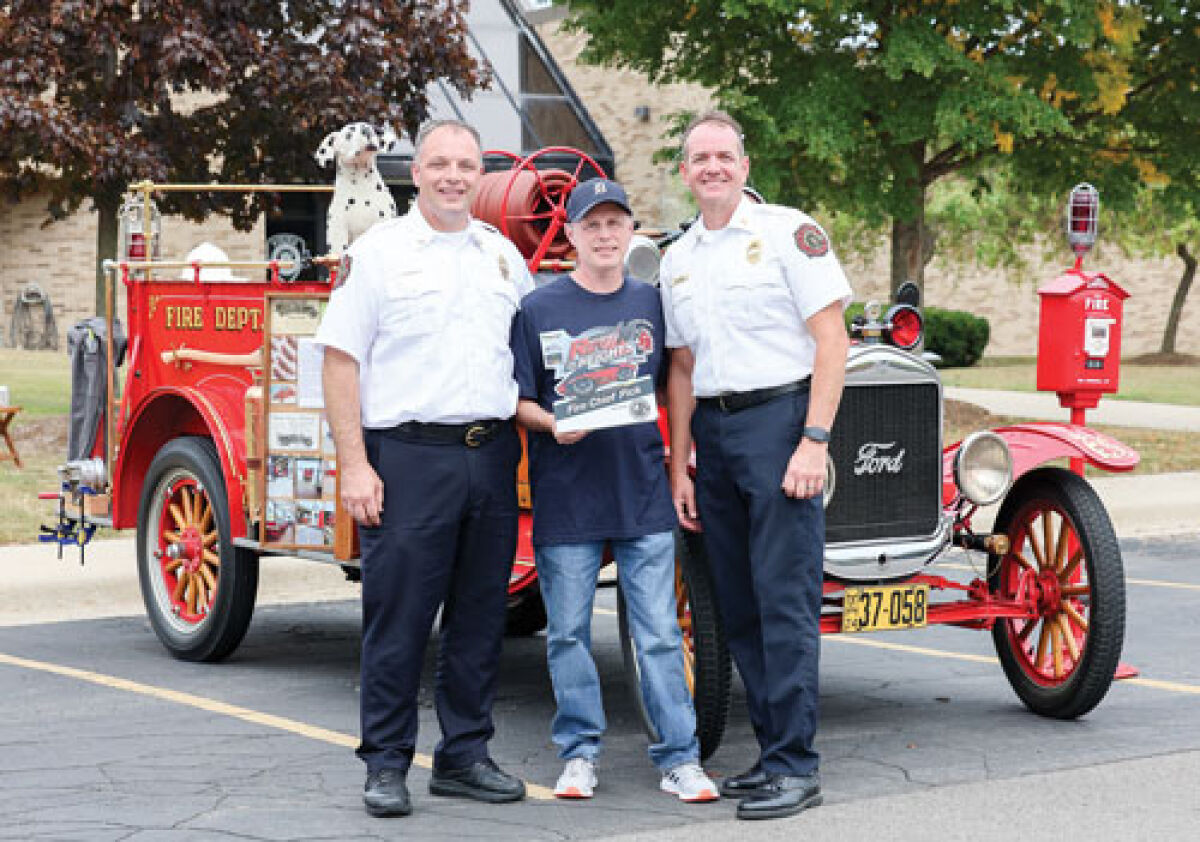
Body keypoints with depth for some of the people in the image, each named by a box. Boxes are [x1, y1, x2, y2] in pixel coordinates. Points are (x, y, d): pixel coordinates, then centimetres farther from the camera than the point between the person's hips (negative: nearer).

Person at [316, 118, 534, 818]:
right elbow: (341, 360, -5)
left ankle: (464, 757, 20)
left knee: (481, 615, 9)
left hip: (492, 455, 5)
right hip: (408, 458, -5)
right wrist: (354, 466, -12)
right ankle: (387, 766, 8)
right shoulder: (378, 251, -1)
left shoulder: (504, 253, 14)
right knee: (398, 618, -2)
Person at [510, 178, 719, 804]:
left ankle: (680, 759, 5)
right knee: (568, 632, 5)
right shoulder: (539, 310, 0)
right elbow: (517, 400, 2)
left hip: (643, 492, 1)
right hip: (565, 499, -1)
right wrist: (552, 425, -16)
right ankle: (580, 753, 17)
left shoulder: (652, 304, 8)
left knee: (660, 633, 0)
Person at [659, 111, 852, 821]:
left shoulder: (789, 231, -3)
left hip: (780, 416, -7)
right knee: (739, 605, 8)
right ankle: (772, 751, 16)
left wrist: (814, 441, -16)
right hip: (712, 431, 7)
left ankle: (796, 768, -7)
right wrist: (679, 467, 13)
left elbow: (831, 339, -8)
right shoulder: (677, 259, 16)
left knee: (786, 601, -9)